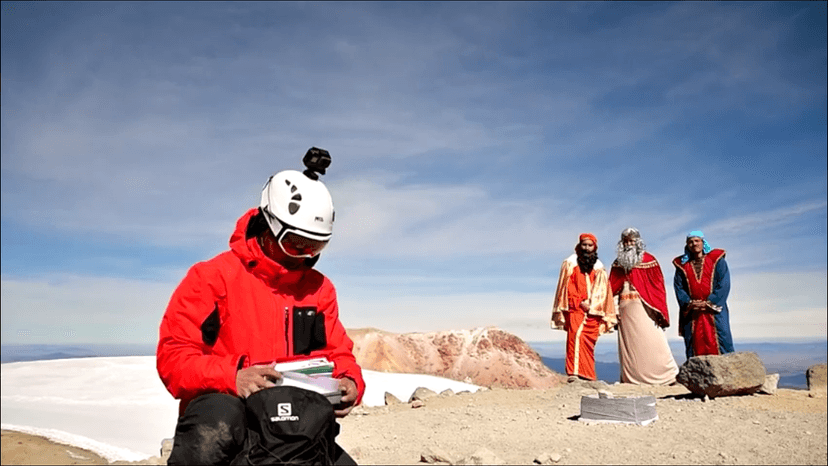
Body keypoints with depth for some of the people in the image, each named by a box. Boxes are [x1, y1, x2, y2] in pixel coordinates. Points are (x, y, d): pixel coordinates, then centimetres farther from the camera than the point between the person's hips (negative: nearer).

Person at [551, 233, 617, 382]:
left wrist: (592, 305, -1)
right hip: (575, 309, -3)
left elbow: (602, 291, 14)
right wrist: (579, 302, -9)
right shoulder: (570, 263, 9)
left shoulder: (599, 267, 17)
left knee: (588, 342, 0)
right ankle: (574, 372, -28)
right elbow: (567, 286, 2)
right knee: (575, 337, -20)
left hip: (593, 312, 3)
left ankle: (587, 375, 7)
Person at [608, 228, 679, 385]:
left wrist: (658, 310, -7)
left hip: (644, 307, -3)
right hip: (625, 309, 4)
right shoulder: (618, 263, 14)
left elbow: (658, 285, 0)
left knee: (652, 340, -8)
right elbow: (612, 287, 13)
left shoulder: (649, 260, 4)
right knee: (628, 342, 2)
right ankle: (630, 377, 5)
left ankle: (668, 374, 0)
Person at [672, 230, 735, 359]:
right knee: (694, 343, -3)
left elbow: (724, 284, 1)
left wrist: (710, 302, -10)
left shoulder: (717, 260, 10)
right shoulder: (682, 265, 15)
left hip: (714, 309, -2)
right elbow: (678, 287, 7)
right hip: (692, 312, 2)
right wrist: (688, 303, -10)